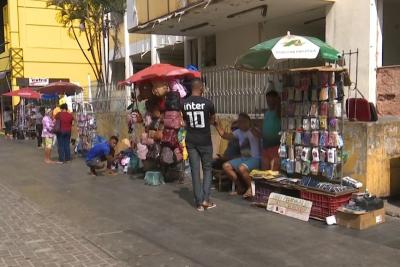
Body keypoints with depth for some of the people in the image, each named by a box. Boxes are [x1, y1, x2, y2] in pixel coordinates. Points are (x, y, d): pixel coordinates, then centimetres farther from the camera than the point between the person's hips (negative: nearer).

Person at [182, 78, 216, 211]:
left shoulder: (184, 103, -3)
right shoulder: (207, 103, -10)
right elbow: (212, 120, 7)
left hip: (191, 141, 2)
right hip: (205, 140, -2)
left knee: (195, 170, 6)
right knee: (207, 169, 10)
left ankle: (199, 202, 8)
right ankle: (206, 200, 3)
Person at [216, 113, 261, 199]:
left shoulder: (253, 131, -12)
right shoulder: (238, 132, 9)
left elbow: (258, 134, -35)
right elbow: (225, 135, 3)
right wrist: (216, 124, -6)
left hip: (255, 159, -8)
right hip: (243, 158, 8)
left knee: (242, 168, -35)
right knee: (226, 166, -8)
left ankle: (251, 188, -9)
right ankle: (239, 186, 5)